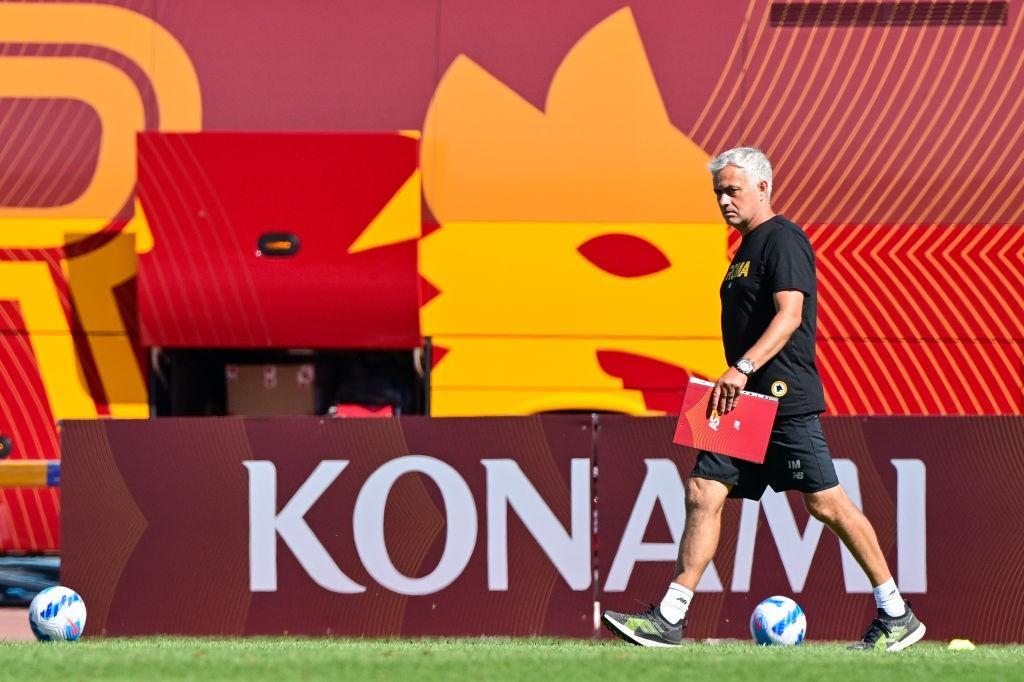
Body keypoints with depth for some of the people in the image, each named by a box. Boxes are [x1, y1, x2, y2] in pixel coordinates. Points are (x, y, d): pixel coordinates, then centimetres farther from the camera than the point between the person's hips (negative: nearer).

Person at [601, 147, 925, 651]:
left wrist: (742, 369, -32)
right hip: (747, 402, 10)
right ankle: (669, 620, -2)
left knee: (824, 502, -7)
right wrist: (735, 383, 23)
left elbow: (789, 315, -22)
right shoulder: (746, 249, 20)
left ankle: (897, 616, 0)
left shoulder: (782, 240, -9)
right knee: (703, 493, 0)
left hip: (784, 400, -10)